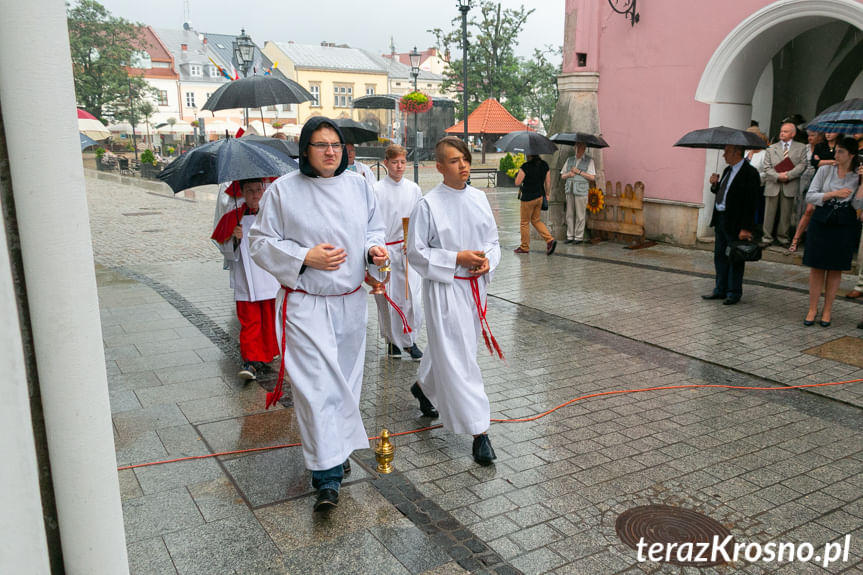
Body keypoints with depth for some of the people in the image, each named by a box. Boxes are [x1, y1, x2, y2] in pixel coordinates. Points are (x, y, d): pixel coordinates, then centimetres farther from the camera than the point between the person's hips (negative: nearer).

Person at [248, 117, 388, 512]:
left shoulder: (358, 185, 6)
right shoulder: (283, 190, -6)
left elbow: (373, 228, 16)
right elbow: (261, 243, -3)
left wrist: (374, 249, -7)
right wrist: (305, 257, -17)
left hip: (351, 301, 5)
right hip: (305, 305, -4)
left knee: (345, 379, 16)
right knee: (316, 386, -9)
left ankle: (337, 448, 38)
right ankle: (327, 477, -2)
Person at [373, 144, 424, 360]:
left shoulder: (414, 189, 5)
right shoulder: (377, 190, -6)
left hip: (408, 250, 2)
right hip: (385, 250, -2)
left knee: (413, 298, -3)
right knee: (387, 299, 6)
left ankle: (410, 340, 14)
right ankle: (392, 340, 24)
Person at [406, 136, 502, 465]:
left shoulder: (479, 198, 5)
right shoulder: (429, 205, -12)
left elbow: (493, 240, 14)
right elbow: (416, 252, -10)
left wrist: (488, 261, -8)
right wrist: (457, 259, -18)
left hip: (475, 286, 6)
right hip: (444, 289, -6)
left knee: (446, 347, 22)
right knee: (457, 356, -5)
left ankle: (424, 386, 50)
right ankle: (479, 431, 1)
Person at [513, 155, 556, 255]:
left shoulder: (525, 167, -17)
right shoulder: (544, 165, 3)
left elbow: (517, 183, -17)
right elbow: (548, 182, 7)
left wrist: (517, 174, 4)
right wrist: (546, 195, 18)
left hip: (528, 197, -7)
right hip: (540, 196, 7)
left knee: (525, 222, 8)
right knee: (536, 220, 20)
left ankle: (524, 247, 17)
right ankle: (550, 240, 5)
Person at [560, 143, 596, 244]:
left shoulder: (589, 160, 1)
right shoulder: (569, 159, 15)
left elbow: (593, 177, -7)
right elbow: (562, 176, 15)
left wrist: (579, 172, -12)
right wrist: (568, 174, -7)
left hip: (581, 191, -4)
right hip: (570, 190, 4)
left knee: (580, 215, -2)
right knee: (569, 214, 4)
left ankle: (579, 237, 4)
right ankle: (570, 236, 10)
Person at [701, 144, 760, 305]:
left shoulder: (749, 173, -14)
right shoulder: (727, 170, 13)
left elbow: (750, 203, -18)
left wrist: (745, 228, -21)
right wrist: (715, 185, 0)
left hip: (735, 223, -9)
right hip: (720, 219, 9)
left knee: (735, 259, 3)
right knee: (719, 256, 14)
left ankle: (734, 293, 13)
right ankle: (720, 290, 24)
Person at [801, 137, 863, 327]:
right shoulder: (825, 171, 2)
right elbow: (810, 196, -3)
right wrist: (834, 193, -12)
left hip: (844, 226, 0)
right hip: (821, 223, 0)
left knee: (836, 269, 6)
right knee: (817, 267, 2)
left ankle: (827, 310, 16)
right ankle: (812, 309, 11)